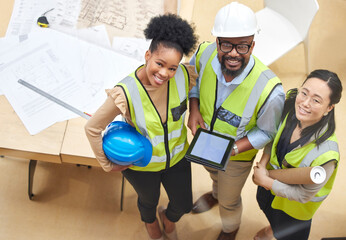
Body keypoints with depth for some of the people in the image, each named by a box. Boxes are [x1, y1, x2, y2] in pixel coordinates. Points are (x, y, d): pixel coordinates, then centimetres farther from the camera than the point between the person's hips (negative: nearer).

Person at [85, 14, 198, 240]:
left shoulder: (183, 76, -26)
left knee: (184, 205, 23)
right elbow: (92, 128, -22)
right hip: (141, 165, -3)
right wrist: (107, 165, -13)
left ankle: (168, 218, 63)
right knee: (149, 200, 29)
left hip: (177, 157, 3)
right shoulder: (125, 93, -36)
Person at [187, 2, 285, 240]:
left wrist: (232, 149, -32)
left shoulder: (270, 91, -40)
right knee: (214, 172, 39)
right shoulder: (205, 53, -29)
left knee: (229, 201, 26)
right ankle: (216, 193, 77)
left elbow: (266, 132, -20)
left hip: (237, 154, -3)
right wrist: (193, 109, -20)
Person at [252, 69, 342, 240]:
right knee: (265, 203, 36)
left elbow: (303, 195, -27)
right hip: (272, 175, 5)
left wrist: (265, 180, -22)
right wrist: (263, 163, -15)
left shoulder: (325, 154, -43)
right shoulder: (290, 102, -27)